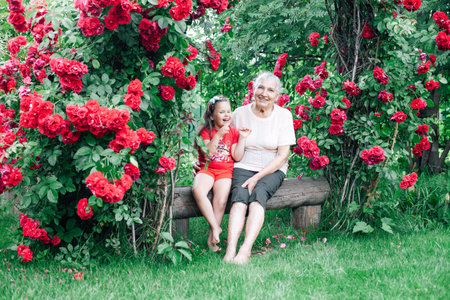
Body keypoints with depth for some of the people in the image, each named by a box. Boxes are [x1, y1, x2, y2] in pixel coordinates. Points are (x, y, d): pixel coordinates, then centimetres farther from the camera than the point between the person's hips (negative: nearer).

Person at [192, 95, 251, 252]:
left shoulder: (233, 132, 12)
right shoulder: (206, 131, 6)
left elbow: (237, 157, 2)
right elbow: (208, 154, -11)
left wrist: (242, 138, -5)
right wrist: (218, 135, -18)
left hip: (225, 171, 0)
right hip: (207, 169, 0)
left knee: (221, 199, -28)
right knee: (198, 191, -33)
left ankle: (212, 238, -15)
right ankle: (215, 227, -21)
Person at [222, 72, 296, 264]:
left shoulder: (283, 115, -2)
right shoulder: (240, 113, 3)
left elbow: (282, 156, -6)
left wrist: (257, 177, -14)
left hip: (272, 170, -1)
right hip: (243, 167, 1)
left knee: (259, 192, -32)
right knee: (240, 195, -30)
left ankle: (245, 249, -45)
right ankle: (230, 250, -45)